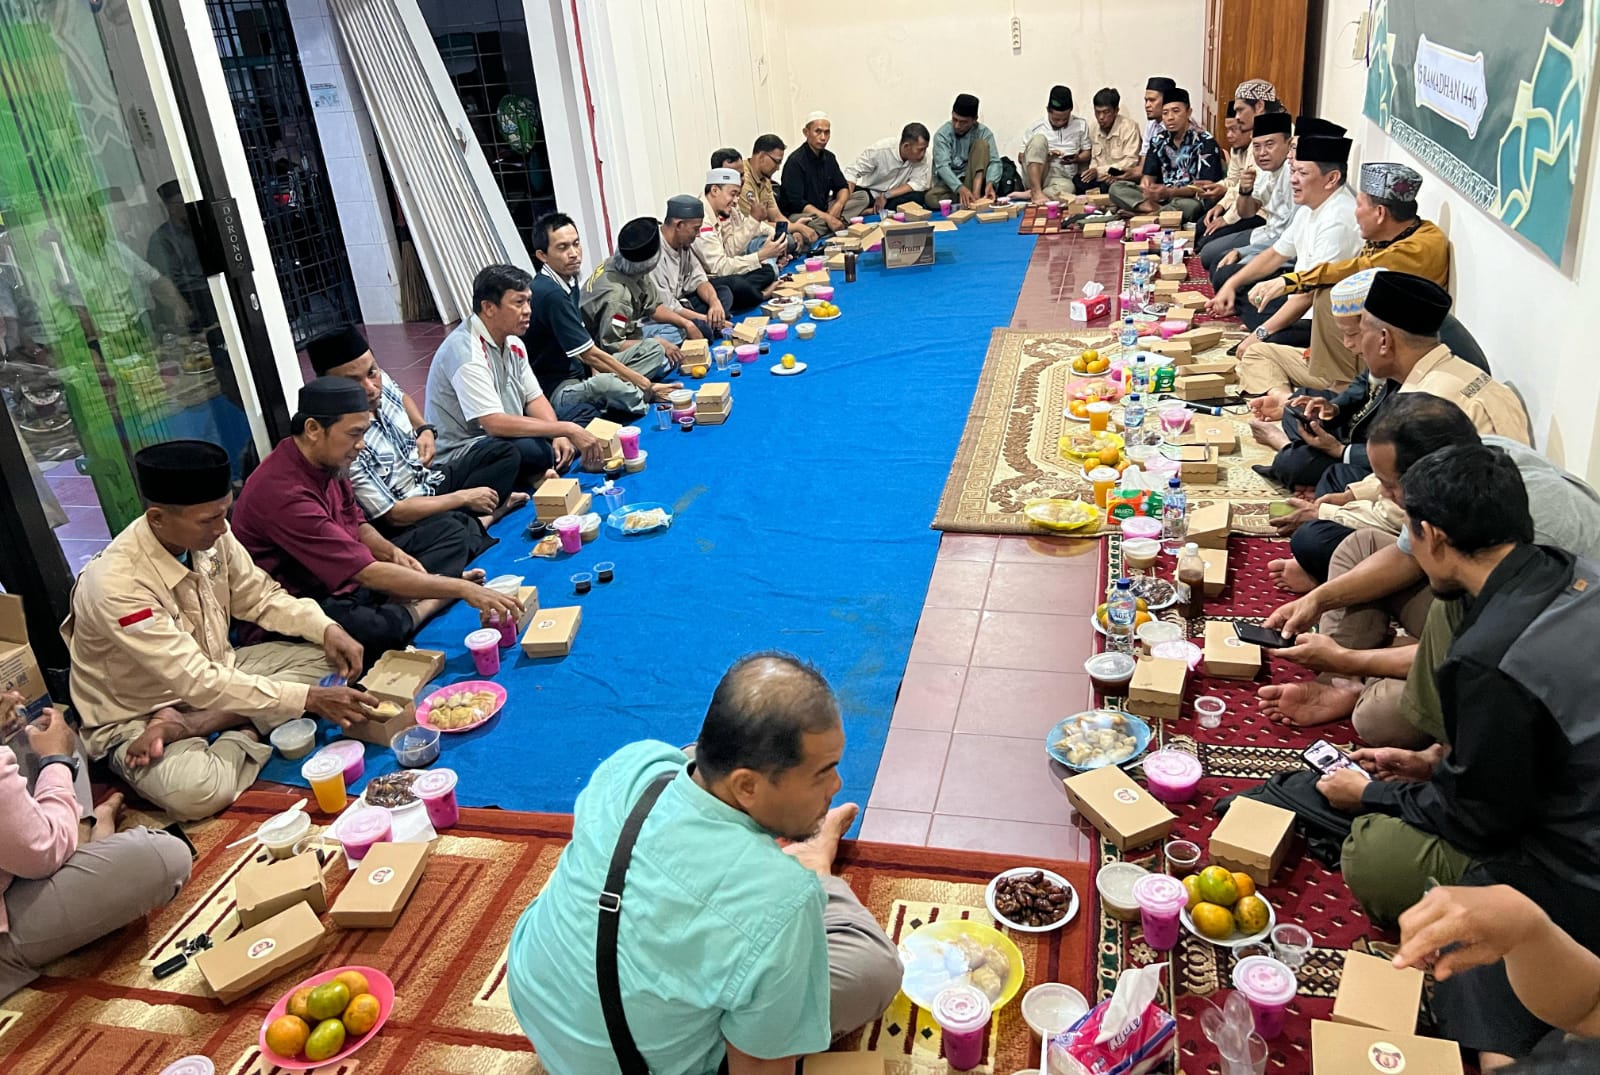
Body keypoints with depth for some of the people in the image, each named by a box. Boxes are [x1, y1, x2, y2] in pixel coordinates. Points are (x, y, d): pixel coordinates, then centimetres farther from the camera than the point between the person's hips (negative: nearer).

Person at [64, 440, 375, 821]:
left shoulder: (210, 535, -13)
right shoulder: (117, 585, -31)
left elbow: (260, 596, 4)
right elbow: (199, 684, -31)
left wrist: (327, 629, -14)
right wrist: (308, 698, -31)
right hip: (136, 720, -8)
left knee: (324, 659, -8)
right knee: (199, 791, -38)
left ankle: (184, 727, -13)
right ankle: (243, 733, -7)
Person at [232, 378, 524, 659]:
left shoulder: (326, 462, 0)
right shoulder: (283, 493, -29)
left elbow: (356, 524, 16)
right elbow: (368, 573, -30)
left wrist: (391, 551, -6)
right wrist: (462, 589, -29)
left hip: (343, 581, 9)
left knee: (451, 548, 8)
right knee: (379, 631, -39)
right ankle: (422, 607, -9)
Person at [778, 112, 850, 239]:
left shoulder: (829, 157, 8)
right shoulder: (795, 162, -16)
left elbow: (843, 187, 13)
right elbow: (796, 203, -23)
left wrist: (839, 204, -12)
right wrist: (827, 217, -30)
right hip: (797, 214, -8)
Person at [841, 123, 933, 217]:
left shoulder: (924, 156, -17)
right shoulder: (880, 149, -21)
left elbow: (919, 183, -19)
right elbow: (852, 172, -17)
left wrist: (887, 195, -27)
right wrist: (845, 202, -32)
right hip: (870, 193, -3)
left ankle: (873, 211, -24)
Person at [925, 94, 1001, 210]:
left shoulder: (983, 132, -4)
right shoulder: (942, 134, -11)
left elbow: (994, 161, -14)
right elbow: (943, 166, -24)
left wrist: (990, 183, -37)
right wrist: (960, 188, -42)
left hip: (974, 181, 1)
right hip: (950, 184, -1)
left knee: (981, 144, -19)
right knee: (931, 199, -34)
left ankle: (976, 195, -29)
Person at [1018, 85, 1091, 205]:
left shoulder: (1080, 125, 7)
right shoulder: (1036, 129, -1)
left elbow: (1088, 152, 14)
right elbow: (1021, 157, 3)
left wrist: (1077, 159, -9)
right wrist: (1042, 156, -14)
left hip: (1062, 179, 2)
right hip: (1035, 175, -2)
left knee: (1068, 188, -36)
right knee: (1039, 138, -26)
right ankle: (1036, 192, -34)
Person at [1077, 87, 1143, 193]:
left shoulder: (1129, 127, -12)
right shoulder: (1093, 128, 8)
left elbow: (1131, 162, -17)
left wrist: (1099, 171, -24)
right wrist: (1092, 172, -9)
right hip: (1100, 177, 5)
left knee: (1106, 187, -37)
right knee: (1077, 183, -26)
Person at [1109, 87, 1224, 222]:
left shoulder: (1205, 142, -10)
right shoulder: (1159, 140, 7)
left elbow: (1206, 187, -16)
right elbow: (1149, 175, 7)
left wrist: (1170, 192, -32)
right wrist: (1146, 184, -21)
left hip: (1190, 199, -5)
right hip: (1161, 197, 6)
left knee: (1191, 206, -42)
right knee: (1116, 188, -11)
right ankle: (1156, 209, -30)